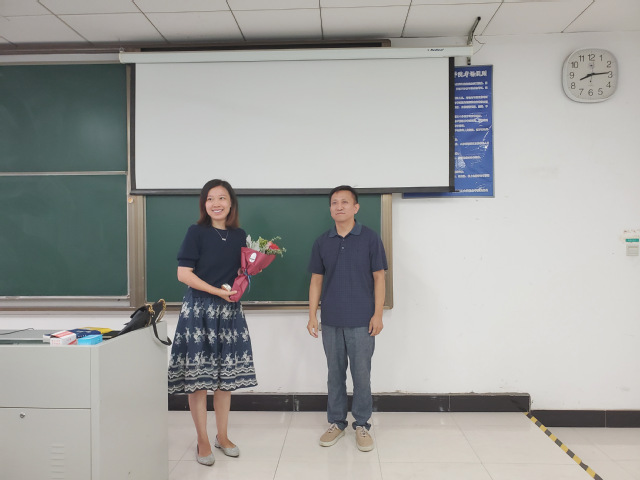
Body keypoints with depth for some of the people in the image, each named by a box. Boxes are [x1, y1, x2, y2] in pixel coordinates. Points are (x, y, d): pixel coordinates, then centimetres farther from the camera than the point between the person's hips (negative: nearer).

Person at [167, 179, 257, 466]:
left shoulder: (239, 235, 8)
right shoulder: (197, 232, -5)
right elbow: (183, 273, -11)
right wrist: (217, 291, -15)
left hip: (229, 311, 4)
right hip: (199, 310, -4)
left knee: (226, 376, 11)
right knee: (198, 377, 2)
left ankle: (222, 435, 28)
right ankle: (203, 441, 18)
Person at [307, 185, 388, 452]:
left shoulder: (370, 239, -3)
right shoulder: (322, 242, 5)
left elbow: (379, 278, -2)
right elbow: (316, 280, 8)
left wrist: (378, 314, -7)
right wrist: (312, 315, 3)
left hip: (361, 322, -3)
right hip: (331, 322, 3)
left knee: (361, 374, 6)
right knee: (335, 374, 13)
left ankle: (362, 425, 23)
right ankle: (336, 423, 28)